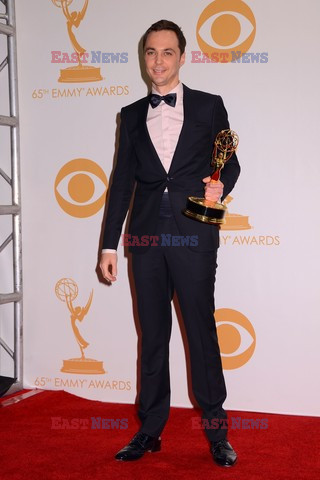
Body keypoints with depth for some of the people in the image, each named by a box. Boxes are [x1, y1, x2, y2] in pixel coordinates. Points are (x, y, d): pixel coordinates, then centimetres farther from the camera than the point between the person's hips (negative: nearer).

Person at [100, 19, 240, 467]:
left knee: (202, 332, 1)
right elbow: (122, 181, 11)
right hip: (146, 237, 3)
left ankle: (216, 431, 14)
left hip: (193, 235, -3)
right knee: (152, 335, 9)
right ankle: (150, 430, 19)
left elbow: (230, 161, 10)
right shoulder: (132, 115, 13)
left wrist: (220, 185, -15)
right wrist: (109, 244, 7)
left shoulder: (209, 106, 6)